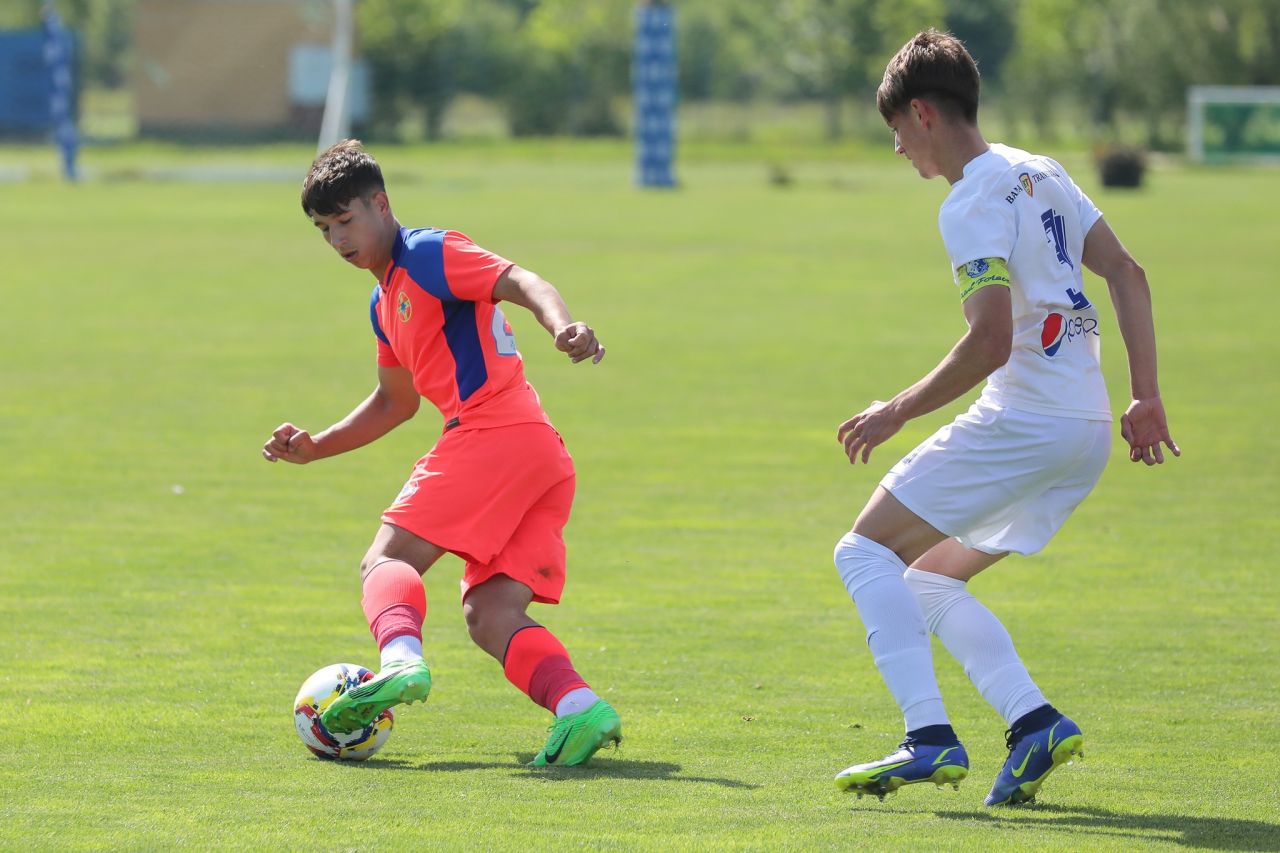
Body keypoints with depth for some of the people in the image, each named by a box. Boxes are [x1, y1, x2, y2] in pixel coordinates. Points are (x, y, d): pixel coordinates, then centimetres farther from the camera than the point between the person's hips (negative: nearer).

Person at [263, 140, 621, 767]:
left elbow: (520, 282, -15)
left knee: (387, 560, -11)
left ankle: (402, 661, -38)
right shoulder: (384, 302, 28)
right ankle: (579, 708, -23)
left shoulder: (431, 253, 0)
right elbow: (396, 402, 41)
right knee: (488, 614, -2)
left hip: (492, 433, -9)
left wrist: (562, 325, -35)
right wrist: (315, 448, 35)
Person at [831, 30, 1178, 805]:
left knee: (866, 554, -2)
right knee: (928, 582, 17)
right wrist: (1146, 397, 15)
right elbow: (1127, 274, 15)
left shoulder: (973, 204, -12)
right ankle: (1035, 720, 0)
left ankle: (930, 739, -16)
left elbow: (991, 341, -21)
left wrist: (897, 413, -11)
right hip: (1088, 431, 9)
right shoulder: (1042, 174, 15)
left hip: (1023, 422, -9)